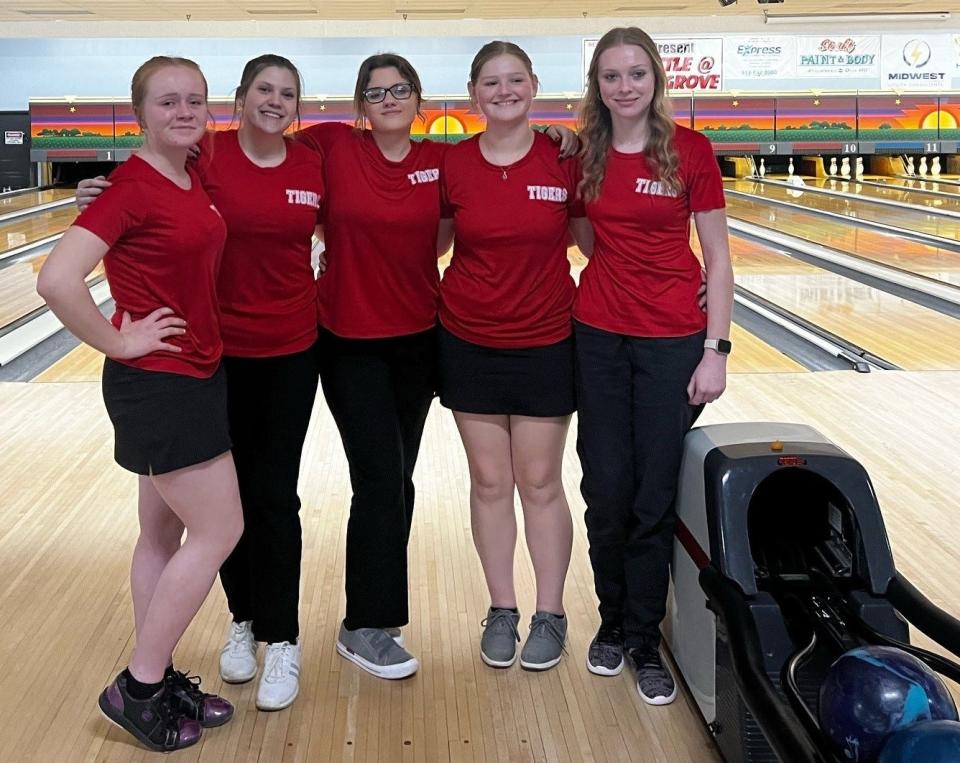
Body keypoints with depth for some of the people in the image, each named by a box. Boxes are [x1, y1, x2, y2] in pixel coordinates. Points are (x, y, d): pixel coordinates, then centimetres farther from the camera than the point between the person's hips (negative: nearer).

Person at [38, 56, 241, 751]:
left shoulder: (196, 181, 7)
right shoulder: (132, 187, -18)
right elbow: (57, 280, -26)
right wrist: (119, 343, -17)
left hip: (199, 373, 8)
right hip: (157, 382, -8)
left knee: (165, 533, 15)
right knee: (220, 532, -4)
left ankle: (159, 678, 27)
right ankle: (137, 687, 9)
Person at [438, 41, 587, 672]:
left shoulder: (564, 161, -5)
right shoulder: (452, 165, -2)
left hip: (544, 343, -1)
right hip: (469, 343, 1)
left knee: (540, 483, 6)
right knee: (489, 482, 10)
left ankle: (550, 613, 22)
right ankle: (501, 610, 25)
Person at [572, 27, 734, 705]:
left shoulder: (690, 150, -6)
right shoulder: (583, 155, 2)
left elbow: (718, 258, -5)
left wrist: (716, 351, -9)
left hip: (673, 341, -2)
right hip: (599, 337, 3)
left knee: (654, 497, 3)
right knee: (606, 491, 7)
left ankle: (644, 642, 19)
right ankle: (613, 621, 28)